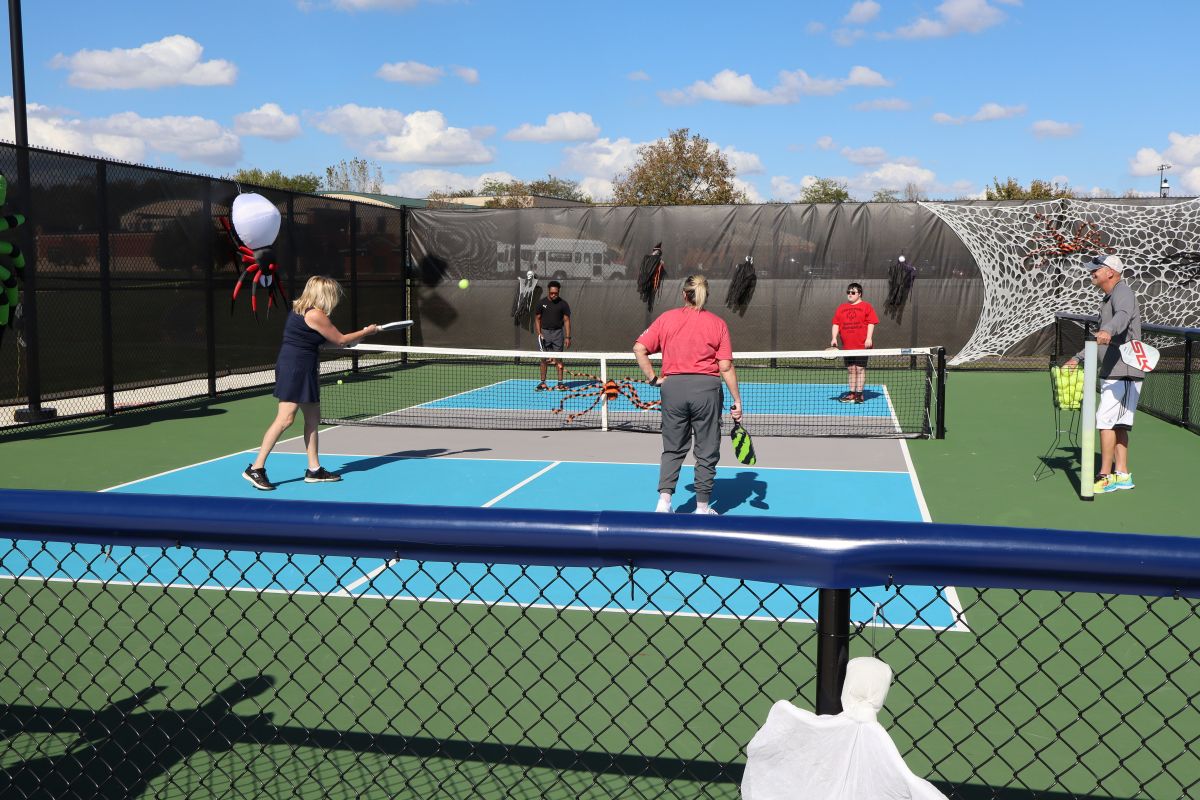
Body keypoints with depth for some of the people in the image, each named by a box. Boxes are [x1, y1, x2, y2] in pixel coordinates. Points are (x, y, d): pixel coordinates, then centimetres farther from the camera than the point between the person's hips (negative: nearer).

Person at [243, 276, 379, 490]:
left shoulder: (300, 309, 13)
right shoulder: (315, 314, -16)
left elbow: (325, 340, 20)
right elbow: (340, 340, -8)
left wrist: (358, 335, 19)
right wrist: (366, 331, 6)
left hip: (304, 371, 11)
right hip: (295, 369, -11)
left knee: (313, 417, 12)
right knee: (285, 419, -11)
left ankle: (314, 469, 18)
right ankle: (256, 468, -9)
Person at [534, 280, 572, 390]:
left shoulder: (563, 304, -1)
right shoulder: (542, 303, 2)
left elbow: (566, 320, 0)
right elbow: (537, 318, 8)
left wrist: (568, 337, -6)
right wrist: (539, 333, -4)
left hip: (558, 332, -1)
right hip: (544, 332, 1)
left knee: (558, 358, -2)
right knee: (544, 359, 2)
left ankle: (560, 382, 3)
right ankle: (542, 382, 8)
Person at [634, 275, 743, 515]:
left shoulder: (667, 318, 5)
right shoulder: (718, 323, 1)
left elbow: (639, 348, -1)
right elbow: (726, 367, -4)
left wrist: (653, 379, 4)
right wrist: (737, 400, 0)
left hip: (673, 386, 2)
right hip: (706, 387, -2)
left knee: (673, 449, 15)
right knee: (707, 452, 10)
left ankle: (664, 499, 3)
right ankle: (702, 507, 16)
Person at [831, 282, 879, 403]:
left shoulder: (866, 306, 0)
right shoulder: (841, 308, 14)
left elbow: (871, 323, -6)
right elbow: (836, 323, 11)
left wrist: (869, 338, -15)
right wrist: (834, 338, -1)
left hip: (862, 345, -5)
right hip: (847, 346, 5)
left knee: (860, 369, -2)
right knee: (850, 370, 8)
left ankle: (859, 394, 2)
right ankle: (851, 393, 13)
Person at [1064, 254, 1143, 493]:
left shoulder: (1123, 293, -13)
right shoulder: (1108, 299, 19)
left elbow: (1123, 316, -38)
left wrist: (1108, 330, -57)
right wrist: (1078, 358, 30)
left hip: (1124, 373, -10)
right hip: (1112, 373, 10)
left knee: (1105, 420, -12)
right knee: (1118, 424, 11)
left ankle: (1106, 476, -8)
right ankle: (1122, 474, 17)